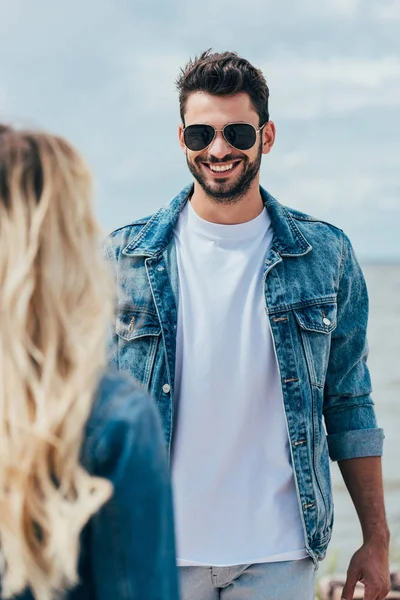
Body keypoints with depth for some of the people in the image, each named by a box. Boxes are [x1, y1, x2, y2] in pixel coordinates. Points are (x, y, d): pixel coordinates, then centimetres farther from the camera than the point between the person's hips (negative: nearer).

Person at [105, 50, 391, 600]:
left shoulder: (326, 256, 2)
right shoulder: (125, 257, 0)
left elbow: (350, 408, 7)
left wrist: (376, 540, 5)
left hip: (279, 555, 0)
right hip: (160, 552, 0)